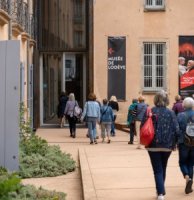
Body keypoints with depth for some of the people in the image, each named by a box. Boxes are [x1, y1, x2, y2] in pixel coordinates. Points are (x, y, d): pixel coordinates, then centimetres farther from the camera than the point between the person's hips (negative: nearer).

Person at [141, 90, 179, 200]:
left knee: (158, 170, 1)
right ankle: (161, 190, 32)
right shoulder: (171, 113, -4)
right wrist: (174, 143, 6)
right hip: (167, 146, 2)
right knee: (163, 169, 20)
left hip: (153, 145, -2)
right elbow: (176, 130, -7)